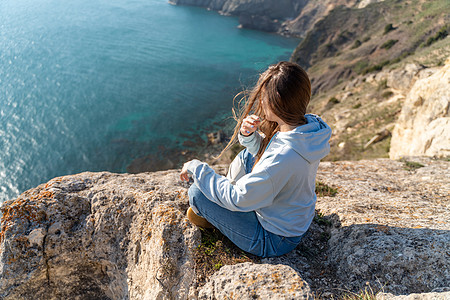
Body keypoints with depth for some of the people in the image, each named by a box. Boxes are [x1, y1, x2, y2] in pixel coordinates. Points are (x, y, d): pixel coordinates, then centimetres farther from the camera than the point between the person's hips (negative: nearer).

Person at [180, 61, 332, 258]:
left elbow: (237, 198, -28)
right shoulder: (308, 123, -12)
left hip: (275, 240, -8)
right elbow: (263, 149, 5)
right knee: (246, 156, 16)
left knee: (197, 192, -9)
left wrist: (196, 168, -16)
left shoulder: (283, 157, -39)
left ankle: (213, 218, 25)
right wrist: (249, 135, -17)